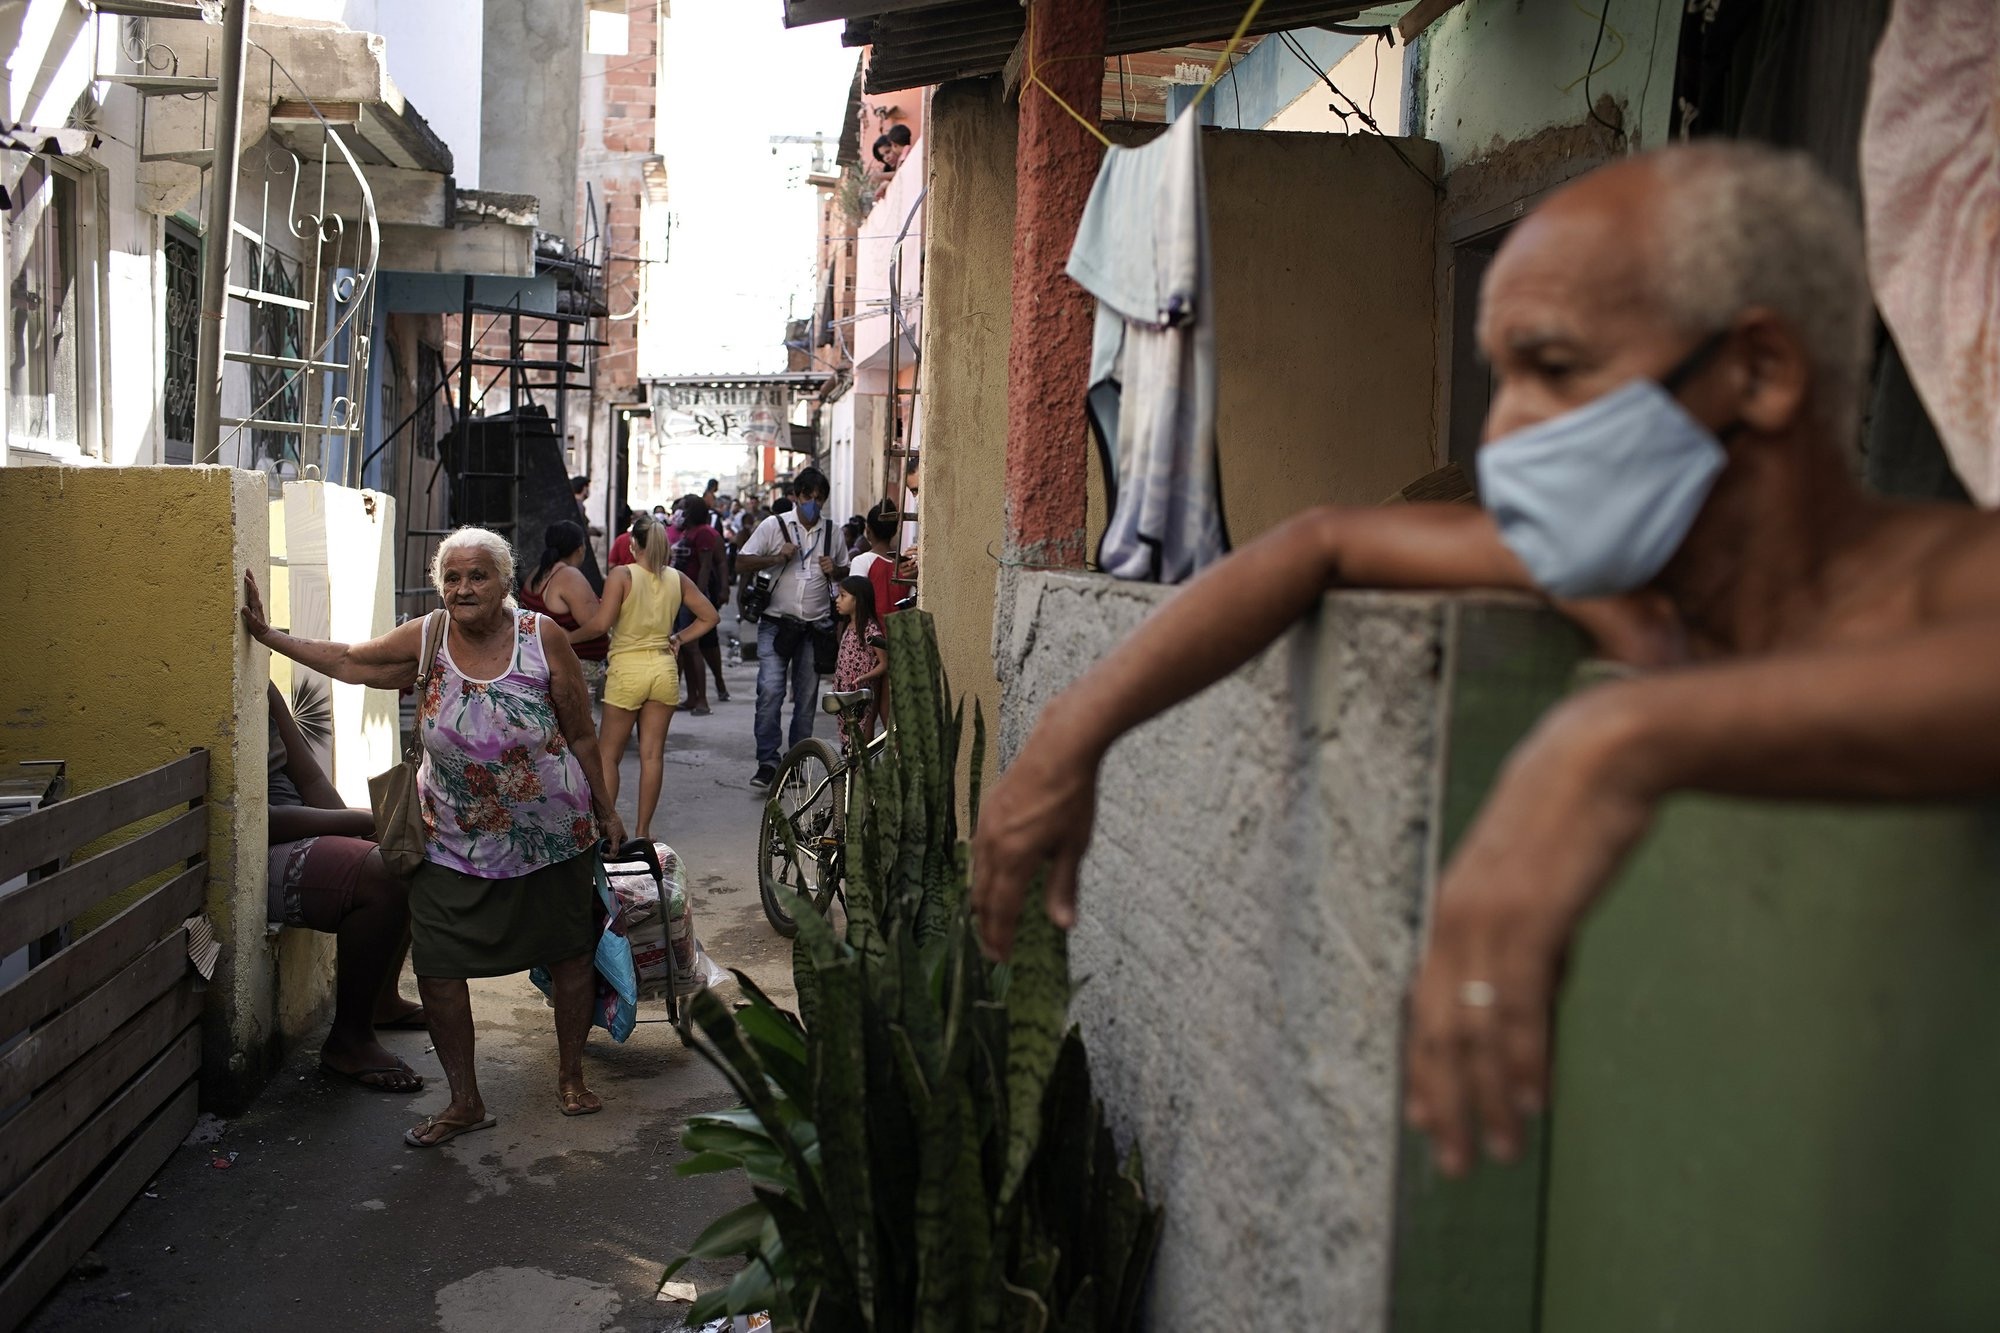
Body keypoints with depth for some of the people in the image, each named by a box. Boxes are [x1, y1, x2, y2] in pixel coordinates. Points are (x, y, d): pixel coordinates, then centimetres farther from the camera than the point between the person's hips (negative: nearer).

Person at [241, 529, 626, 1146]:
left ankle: (571, 1077, 32)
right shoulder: (425, 639, -6)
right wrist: (267, 634, 11)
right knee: (436, 963, -3)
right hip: (455, 839, 2)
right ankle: (465, 1101, 14)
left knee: (568, 952, 11)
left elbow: (581, 735, -3)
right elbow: (347, 660, 10)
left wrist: (606, 812, 3)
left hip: (553, 834, -1)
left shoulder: (544, 638, -11)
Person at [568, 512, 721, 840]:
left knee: (610, 754, 7)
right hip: (664, 668, 4)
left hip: (627, 669, -4)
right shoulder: (677, 579, 5)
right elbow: (709, 617, 11)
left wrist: (569, 636, -2)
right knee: (652, 754, 8)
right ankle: (642, 831, 12)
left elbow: (600, 624, -16)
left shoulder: (622, 575, -9)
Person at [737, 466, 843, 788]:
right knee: (770, 691, -15)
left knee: (806, 698, 7)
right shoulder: (774, 525, 0)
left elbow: (846, 571, 22)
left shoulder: (831, 532, 10)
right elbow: (742, 561, 0)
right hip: (776, 624, -3)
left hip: (815, 628, 3)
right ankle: (767, 761, -11)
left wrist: (834, 570, -1)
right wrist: (777, 557, -15)